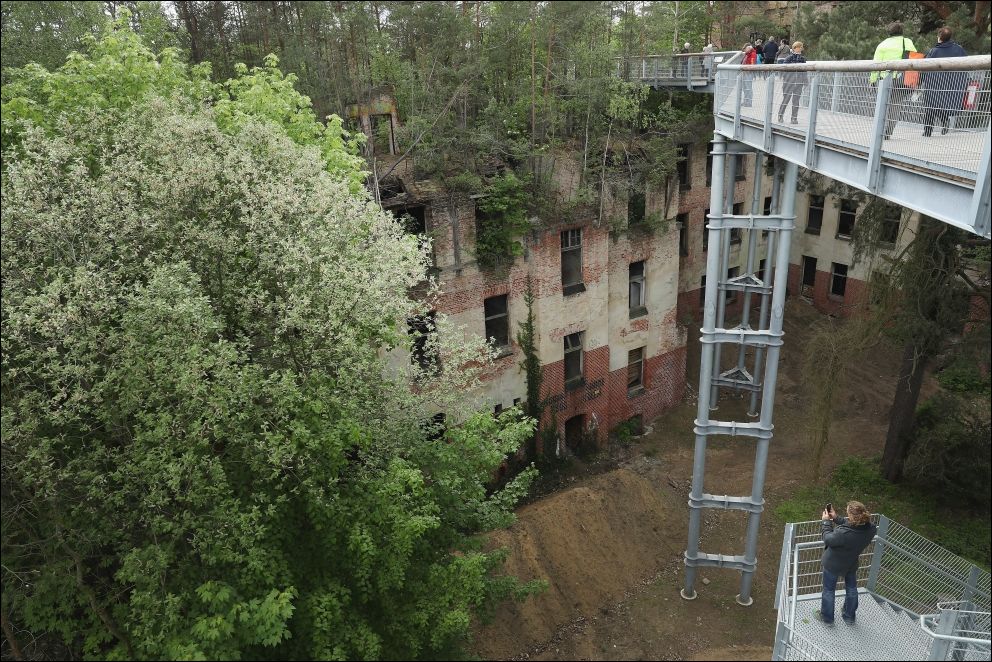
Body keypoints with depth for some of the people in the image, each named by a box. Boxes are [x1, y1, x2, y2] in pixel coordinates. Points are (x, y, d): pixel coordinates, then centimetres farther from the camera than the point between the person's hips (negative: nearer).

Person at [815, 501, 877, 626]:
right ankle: (849, 617, 51)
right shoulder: (870, 529, -25)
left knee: (828, 590, 20)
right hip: (852, 563, 5)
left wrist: (825, 521, -10)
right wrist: (836, 518, -5)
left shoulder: (843, 533, -43)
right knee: (851, 588, 30)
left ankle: (827, 618, 40)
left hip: (833, 565, -5)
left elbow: (829, 539, -22)